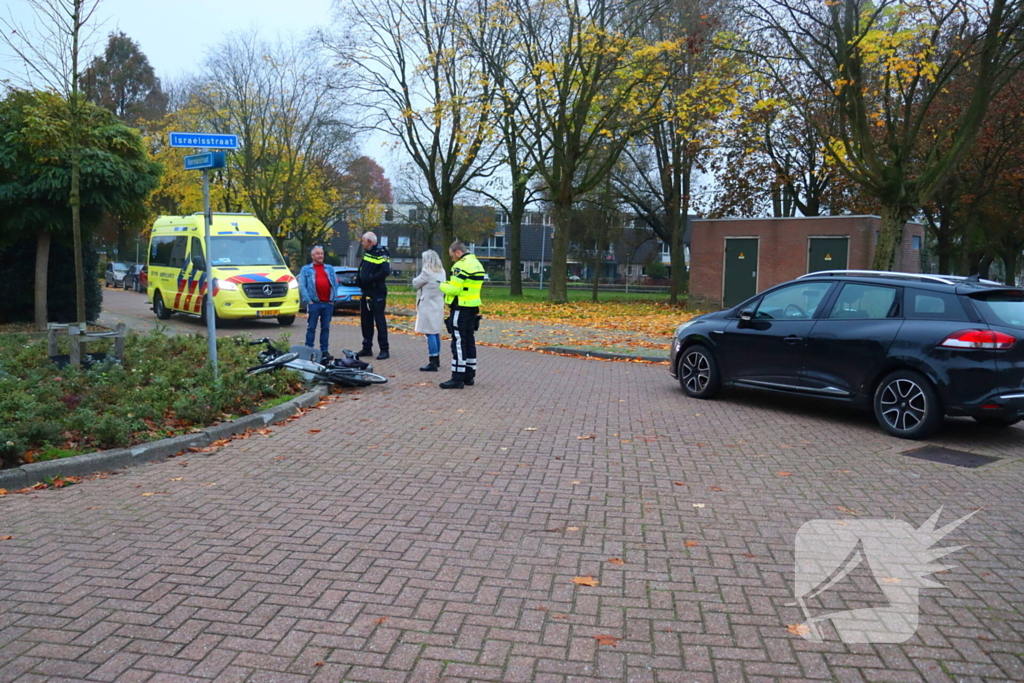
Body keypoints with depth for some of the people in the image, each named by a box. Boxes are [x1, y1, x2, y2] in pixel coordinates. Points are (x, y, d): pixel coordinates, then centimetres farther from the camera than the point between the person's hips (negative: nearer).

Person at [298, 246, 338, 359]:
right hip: (314, 303, -3)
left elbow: (335, 284, 12)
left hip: (328, 303, 3)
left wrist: (333, 299, 1)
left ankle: (324, 350, 12)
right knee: (311, 328, 0)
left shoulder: (330, 268, 16)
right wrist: (308, 301, -9)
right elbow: (302, 286, 0)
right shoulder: (306, 269, 8)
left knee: (326, 328, 7)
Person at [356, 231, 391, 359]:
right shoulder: (367, 253, 14)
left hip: (377, 293, -9)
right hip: (366, 292, 9)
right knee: (365, 321, 12)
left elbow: (385, 271, -25)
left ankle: (384, 350, -2)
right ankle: (367, 348, 22)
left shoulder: (381, 254, -13)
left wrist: (370, 278, -22)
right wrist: (359, 278, 7)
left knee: (379, 320, -7)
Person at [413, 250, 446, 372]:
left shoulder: (427, 272, -15)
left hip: (428, 306, -9)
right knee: (436, 332, 16)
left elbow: (415, 284, -4)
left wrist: (415, 279, 16)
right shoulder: (441, 272, 9)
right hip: (438, 305, 9)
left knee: (430, 334, -9)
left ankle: (432, 363, -11)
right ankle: (436, 360, 26)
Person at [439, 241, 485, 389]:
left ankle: (458, 378, -6)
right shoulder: (477, 264, 15)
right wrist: (450, 284, 10)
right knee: (469, 341, 13)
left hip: (460, 308, -9)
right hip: (472, 308, 9)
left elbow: (455, 289, -20)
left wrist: (443, 286, -1)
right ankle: (469, 376, 18)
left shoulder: (461, 266, -16)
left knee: (458, 343, -7)